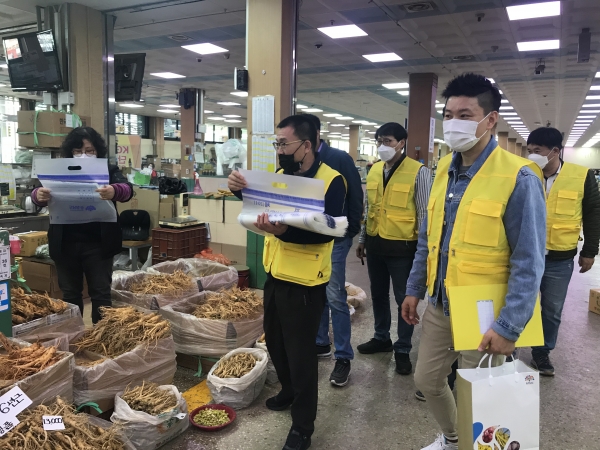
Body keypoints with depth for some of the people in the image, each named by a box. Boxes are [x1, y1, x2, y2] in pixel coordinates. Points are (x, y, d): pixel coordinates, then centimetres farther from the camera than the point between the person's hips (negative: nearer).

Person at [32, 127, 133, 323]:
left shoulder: (108, 171, 2)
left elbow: (127, 189, -16)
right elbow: (38, 194, -3)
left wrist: (114, 191, -40)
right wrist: (39, 195, -29)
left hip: (97, 243, -2)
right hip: (65, 244, 2)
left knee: (101, 293, 3)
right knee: (70, 294, 13)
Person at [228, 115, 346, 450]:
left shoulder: (332, 180, -16)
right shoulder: (280, 175, 5)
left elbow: (326, 231, -24)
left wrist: (283, 231, -37)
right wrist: (242, 190, -5)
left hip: (304, 283, -7)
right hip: (275, 275, 7)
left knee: (300, 353, 4)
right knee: (275, 342, 22)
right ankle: (288, 391, 48)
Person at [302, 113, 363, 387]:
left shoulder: (340, 159, -8)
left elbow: (355, 197, -6)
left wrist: (351, 231, -7)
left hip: (334, 239, -5)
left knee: (335, 298, -2)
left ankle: (343, 357, 9)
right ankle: (321, 343, 30)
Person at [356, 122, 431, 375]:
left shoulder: (418, 172, -11)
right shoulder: (374, 171, 8)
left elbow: (424, 214, -8)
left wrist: (423, 248, -9)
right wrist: (362, 239, 17)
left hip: (402, 247, -6)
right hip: (375, 244, 6)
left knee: (404, 299, 5)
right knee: (378, 295, 18)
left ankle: (403, 350, 19)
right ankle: (381, 338, 35)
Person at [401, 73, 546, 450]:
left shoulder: (518, 177, -17)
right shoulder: (444, 169, 4)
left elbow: (529, 263, -16)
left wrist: (509, 326, -18)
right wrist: (415, 289, 11)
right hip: (439, 306, 7)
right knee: (428, 381, 20)